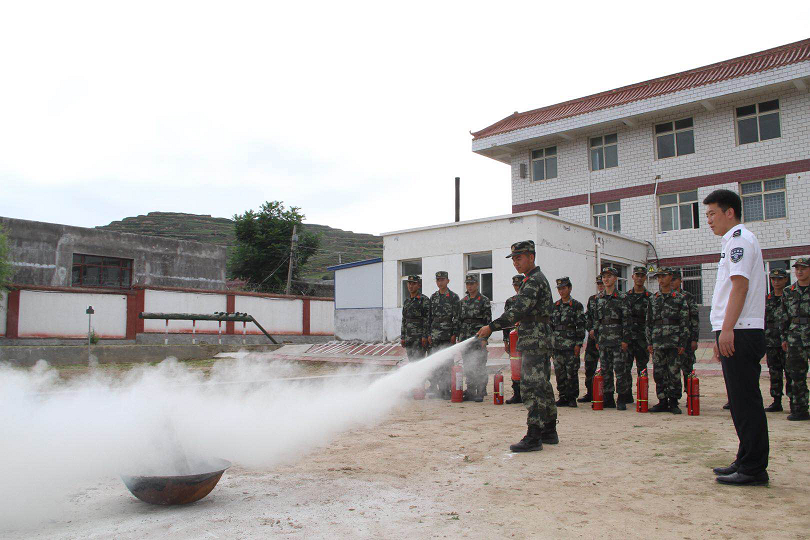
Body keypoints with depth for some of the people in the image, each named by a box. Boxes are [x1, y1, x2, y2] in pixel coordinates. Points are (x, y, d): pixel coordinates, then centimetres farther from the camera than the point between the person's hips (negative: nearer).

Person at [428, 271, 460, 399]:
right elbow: (429, 317, 15)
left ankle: (446, 390, 1)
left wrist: (454, 334, -10)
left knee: (447, 364, -4)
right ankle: (435, 389, 11)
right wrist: (428, 334, 9)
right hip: (435, 335, 5)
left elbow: (457, 318, -4)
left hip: (448, 336, -5)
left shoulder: (453, 297, 0)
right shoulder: (433, 297, 14)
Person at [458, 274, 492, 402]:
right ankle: (470, 392, 15)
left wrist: (485, 338, -13)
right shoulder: (463, 301, 14)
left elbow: (488, 321, -6)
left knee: (479, 366, -6)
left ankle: (480, 393, 1)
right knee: (468, 367, 7)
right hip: (465, 338, 5)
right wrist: (459, 337, 11)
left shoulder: (484, 300, -2)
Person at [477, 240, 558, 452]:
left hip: (534, 341, -11)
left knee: (532, 387, -11)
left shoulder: (534, 280, -14)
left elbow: (518, 311, -23)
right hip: (540, 341, 11)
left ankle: (533, 438, -10)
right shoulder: (537, 279, 19)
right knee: (542, 386, 14)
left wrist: (492, 327, -22)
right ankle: (549, 432, 22)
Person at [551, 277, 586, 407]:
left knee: (572, 372, -3)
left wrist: (578, 344, -10)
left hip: (571, 345, -5)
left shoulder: (577, 305, 0)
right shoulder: (555, 306, 14)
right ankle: (563, 397, 14)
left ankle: (572, 398, 6)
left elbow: (581, 326, -4)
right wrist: (550, 342, 11)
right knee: (559, 372, 6)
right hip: (557, 346, 5)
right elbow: (551, 325, 17)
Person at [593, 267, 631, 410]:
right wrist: (597, 340, 12)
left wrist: (625, 340, -11)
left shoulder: (621, 298, -2)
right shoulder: (599, 299, 13)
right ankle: (608, 399, 14)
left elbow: (626, 320, -6)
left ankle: (622, 401, 3)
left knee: (620, 370, -4)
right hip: (603, 341, 5)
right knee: (605, 370, 6)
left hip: (618, 339, -5)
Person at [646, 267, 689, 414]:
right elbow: (649, 322, 12)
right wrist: (649, 342, 6)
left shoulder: (680, 298, 3)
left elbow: (685, 322, 0)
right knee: (659, 373, 4)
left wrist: (683, 343, -6)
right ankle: (663, 402, 12)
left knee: (674, 372, -2)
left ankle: (674, 402, 7)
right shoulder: (653, 299, 12)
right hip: (657, 342, 3)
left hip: (674, 341, -3)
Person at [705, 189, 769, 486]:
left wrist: (727, 329, -23)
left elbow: (740, 285, -18)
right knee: (742, 400, 12)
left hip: (741, 332, -10)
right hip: (737, 332, 10)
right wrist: (723, 333, 23)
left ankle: (754, 469, -3)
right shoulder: (734, 240, 23)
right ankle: (746, 461, 20)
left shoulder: (739, 238, -8)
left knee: (746, 400, -7)